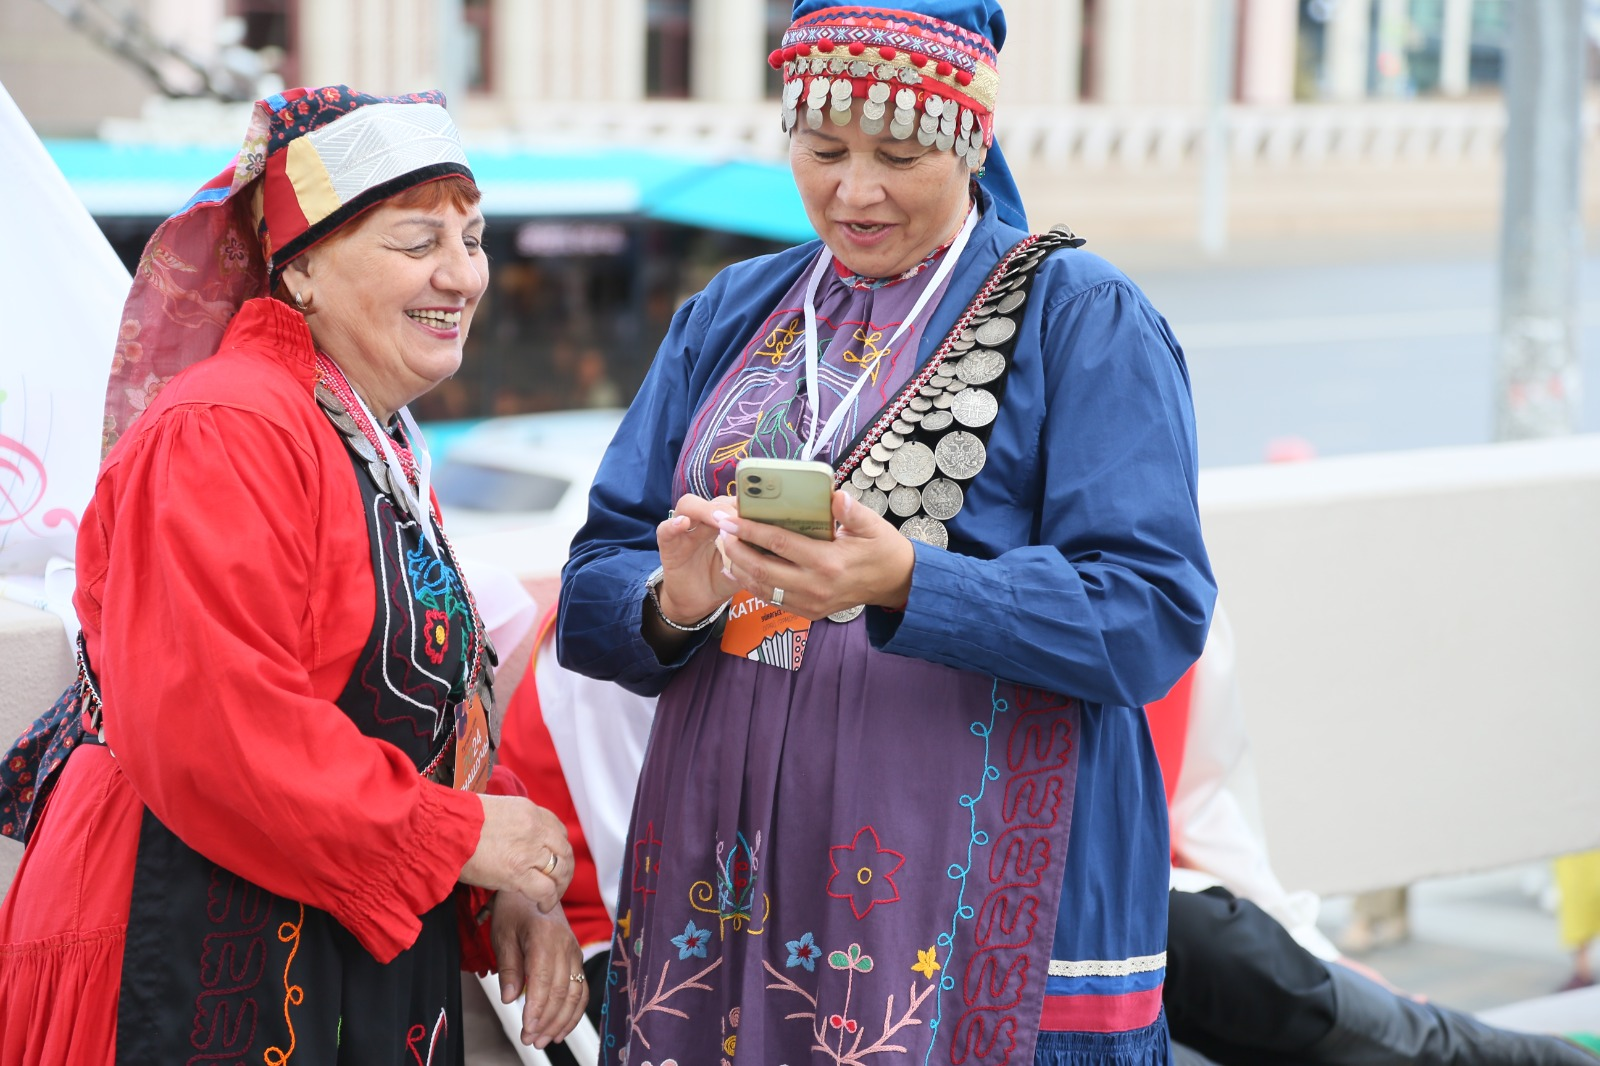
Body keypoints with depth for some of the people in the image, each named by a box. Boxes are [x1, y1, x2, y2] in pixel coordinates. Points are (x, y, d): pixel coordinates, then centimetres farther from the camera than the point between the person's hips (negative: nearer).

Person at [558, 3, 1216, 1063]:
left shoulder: (1084, 319, -2)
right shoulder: (730, 315, 14)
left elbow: (1155, 616, -12)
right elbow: (592, 593, 11)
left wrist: (905, 584, -25)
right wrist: (671, 606, -13)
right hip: (725, 884, 4)